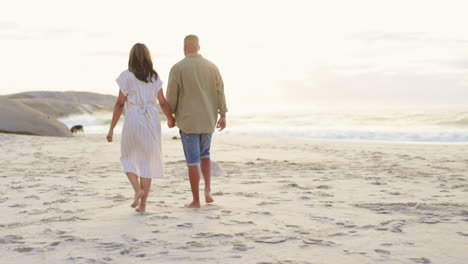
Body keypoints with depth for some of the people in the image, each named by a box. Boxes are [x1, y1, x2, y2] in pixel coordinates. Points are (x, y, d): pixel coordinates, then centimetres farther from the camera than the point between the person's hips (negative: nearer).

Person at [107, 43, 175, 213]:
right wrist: (170, 119, 26)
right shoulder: (154, 77, 7)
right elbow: (163, 103, 8)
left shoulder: (127, 76, -3)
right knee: (147, 161, 8)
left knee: (128, 159, 16)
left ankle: (138, 189, -9)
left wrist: (111, 128, 0)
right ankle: (143, 204, 8)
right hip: (151, 121, 3)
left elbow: (120, 104, -5)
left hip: (133, 120, -3)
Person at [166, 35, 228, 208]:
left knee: (193, 160, 2)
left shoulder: (178, 68, -7)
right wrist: (223, 115, 2)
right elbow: (220, 91, 0)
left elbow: (171, 96, -7)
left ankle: (196, 201, 5)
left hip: (188, 120, -4)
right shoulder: (211, 66, 4)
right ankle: (207, 189, 7)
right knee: (204, 154, 24)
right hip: (208, 119, 4)